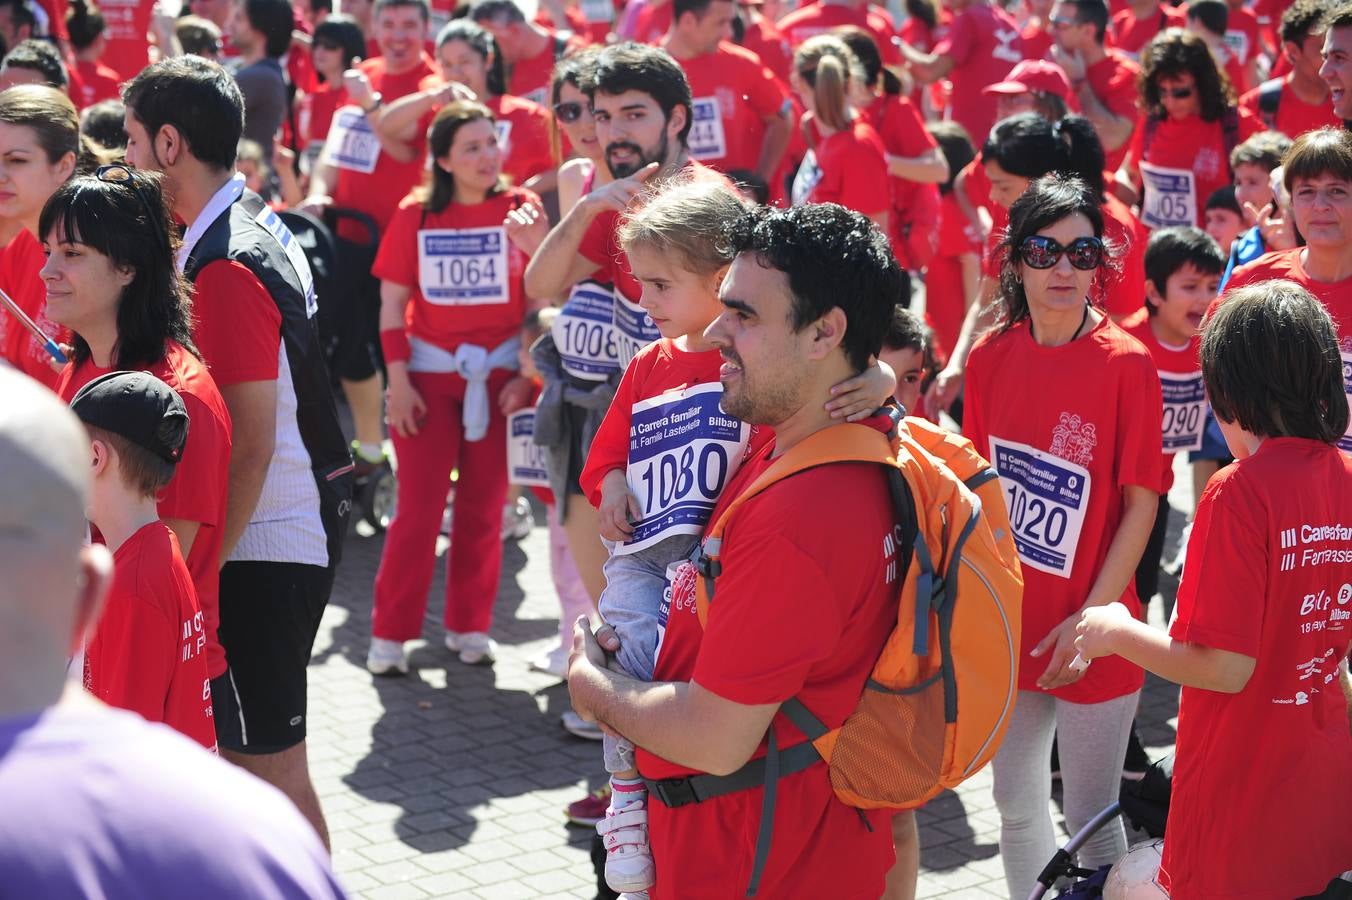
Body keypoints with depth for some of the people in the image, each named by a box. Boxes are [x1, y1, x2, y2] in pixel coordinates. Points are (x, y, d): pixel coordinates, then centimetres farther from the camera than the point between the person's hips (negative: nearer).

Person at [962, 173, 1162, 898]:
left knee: (1090, 820, 7)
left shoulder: (1126, 364, -13)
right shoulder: (992, 356, 0)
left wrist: (1091, 618, -15)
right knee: (1015, 807, 18)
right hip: (1007, 622, 4)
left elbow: (1142, 504, -11)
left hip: (1090, 636, -4)